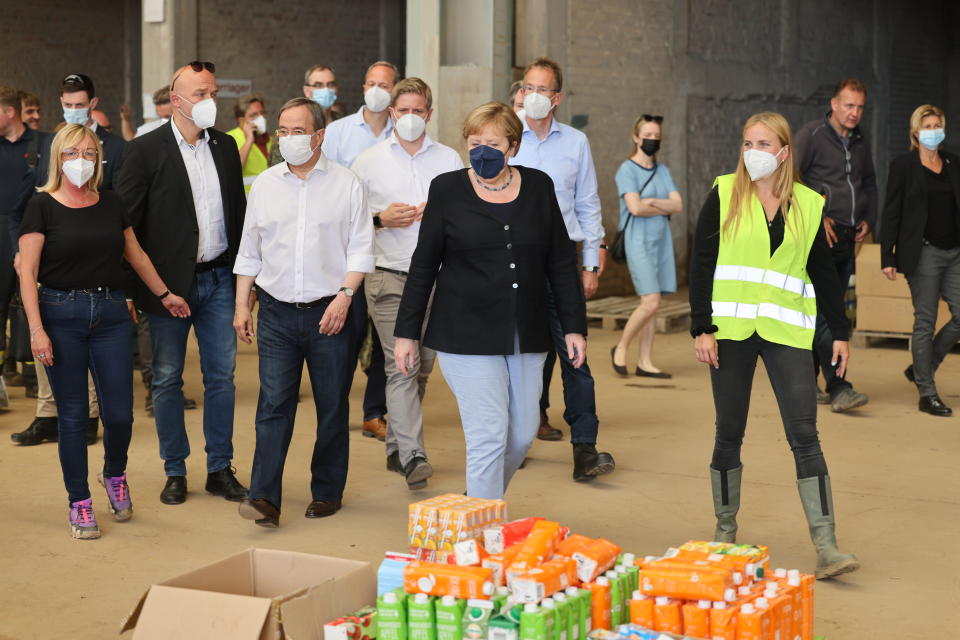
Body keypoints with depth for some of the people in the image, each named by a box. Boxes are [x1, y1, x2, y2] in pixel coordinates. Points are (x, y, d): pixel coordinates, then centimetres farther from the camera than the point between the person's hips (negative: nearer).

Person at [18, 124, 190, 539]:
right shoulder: (43, 206, -3)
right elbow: (27, 271, -7)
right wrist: (36, 329, -14)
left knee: (120, 413, 0)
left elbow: (135, 254, 22)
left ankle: (115, 475, 30)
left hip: (110, 313, 3)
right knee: (73, 415, 2)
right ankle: (79, 504, 15)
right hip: (62, 313, -3)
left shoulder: (111, 204, 9)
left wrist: (164, 294, 26)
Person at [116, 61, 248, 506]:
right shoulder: (146, 149, -6)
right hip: (169, 282, -4)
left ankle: (220, 469, 17)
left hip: (219, 279, 4)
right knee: (167, 379, 6)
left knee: (221, 377, 7)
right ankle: (175, 472, 17)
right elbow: (125, 219, -6)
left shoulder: (226, 146, 8)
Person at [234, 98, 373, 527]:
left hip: (329, 313, -1)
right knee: (273, 404, -6)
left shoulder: (346, 184, 0)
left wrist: (344, 295, -13)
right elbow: (249, 251, 13)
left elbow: (361, 249, -1)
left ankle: (327, 492, 19)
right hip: (277, 313, 2)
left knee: (332, 407, 6)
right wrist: (241, 305, 8)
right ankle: (265, 499, -9)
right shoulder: (265, 184, 9)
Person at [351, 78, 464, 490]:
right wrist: (381, 219, -10)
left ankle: (396, 446, 23)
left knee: (422, 367, 8)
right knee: (401, 367, -12)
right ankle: (413, 456, -14)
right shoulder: (368, 162, 7)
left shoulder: (449, 160, 11)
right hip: (389, 277, -3)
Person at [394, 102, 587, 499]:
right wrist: (407, 332, 2)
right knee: (488, 435, -9)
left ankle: (479, 501, 34)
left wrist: (574, 327, 5)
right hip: (467, 334, -3)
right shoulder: (447, 189, 0)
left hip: (526, 334, 4)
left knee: (523, 434, 9)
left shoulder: (538, 186, 6)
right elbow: (423, 265, 4)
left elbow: (562, 263, 9)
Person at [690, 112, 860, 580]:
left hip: (787, 331, 1)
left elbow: (823, 274, 13)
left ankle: (826, 548, -7)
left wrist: (840, 332, 11)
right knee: (729, 433, 8)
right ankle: (725, 531, 25)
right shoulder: (723, 195, 2)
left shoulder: (808, 204, 7)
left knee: (804, 435, -6)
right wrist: (701, 328, -8)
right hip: (731, 329, 0)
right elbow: (701, 265, 0)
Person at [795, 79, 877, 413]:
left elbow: (869, 183, 29)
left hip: (847, 238, 8)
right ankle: (838, 388, -16)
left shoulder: (860, 143, 17)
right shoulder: (811, 135, -5)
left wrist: (869, 219, 14)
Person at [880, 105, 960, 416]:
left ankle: (921, 368, 19)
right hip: (923, 253, -5)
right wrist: (887, 257, -8)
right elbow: (891, 213, -2)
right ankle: (927, 394, 6)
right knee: (925, 322, -2)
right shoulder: (903, 165, -1)